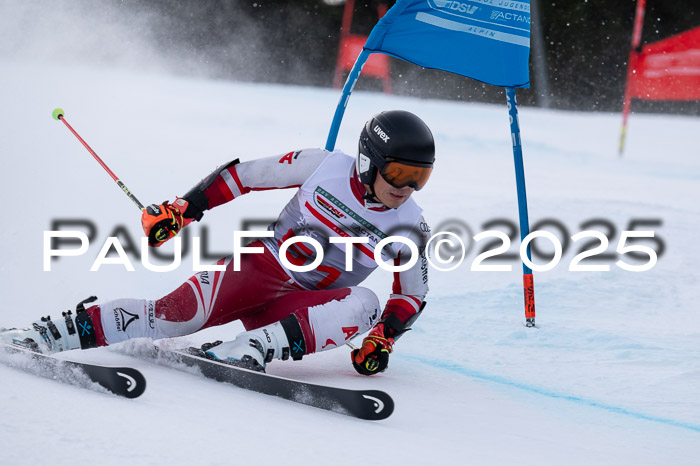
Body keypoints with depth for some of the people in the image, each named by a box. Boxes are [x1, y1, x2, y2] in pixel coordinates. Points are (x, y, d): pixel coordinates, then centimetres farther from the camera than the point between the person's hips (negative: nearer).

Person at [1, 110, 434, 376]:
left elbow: (412, 295, 10)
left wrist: (383, 338, -9)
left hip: (304, 308, 2)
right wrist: (183, 209, -4)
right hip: (259, 266, -2)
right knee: (179, 313, -28)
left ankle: (248, 349, -39)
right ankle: (50, 333, -26)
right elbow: (245, 174, 1)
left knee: (364, 305, -31)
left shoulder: (411, 230, -3)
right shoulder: (325, 167, -8)